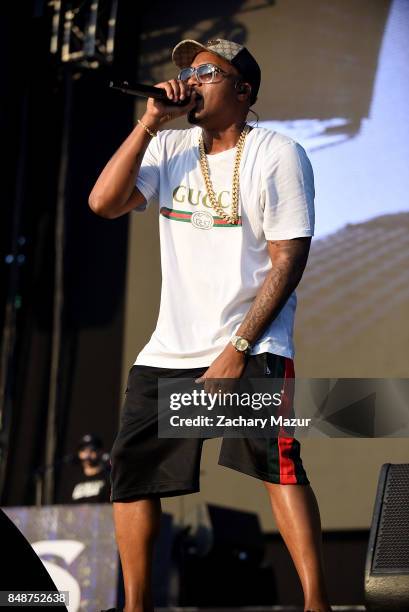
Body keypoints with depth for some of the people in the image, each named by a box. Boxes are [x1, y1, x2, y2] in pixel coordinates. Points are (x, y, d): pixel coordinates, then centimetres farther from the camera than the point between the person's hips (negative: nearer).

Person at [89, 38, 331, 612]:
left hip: (252, 348, -6)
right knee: (132, 471, 4)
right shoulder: (171, 148, 11)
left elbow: (288, 261, -10)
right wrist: (149, 122, -7)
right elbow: (104, 203, -1)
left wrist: (238, 348, -18)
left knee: (277, 464, -23)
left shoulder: (277, 155, -5)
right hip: (169, 349, 6)